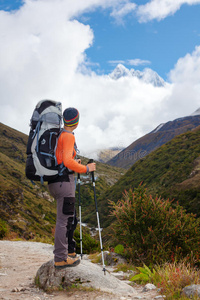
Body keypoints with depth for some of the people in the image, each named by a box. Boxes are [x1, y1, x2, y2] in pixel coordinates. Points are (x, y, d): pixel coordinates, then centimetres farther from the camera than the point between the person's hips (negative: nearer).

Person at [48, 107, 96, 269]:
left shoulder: (57, 135, 15)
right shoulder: (68, 136, -12)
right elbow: (67, 161, -23)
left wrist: (73, 165, 25)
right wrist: (86, 168, -12)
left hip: (54, 180, 10)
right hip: (64, 181, -10)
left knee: (71, 218, 19)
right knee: (64, 219, -3)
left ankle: (69, 251, 29)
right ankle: (61, 258, 4)